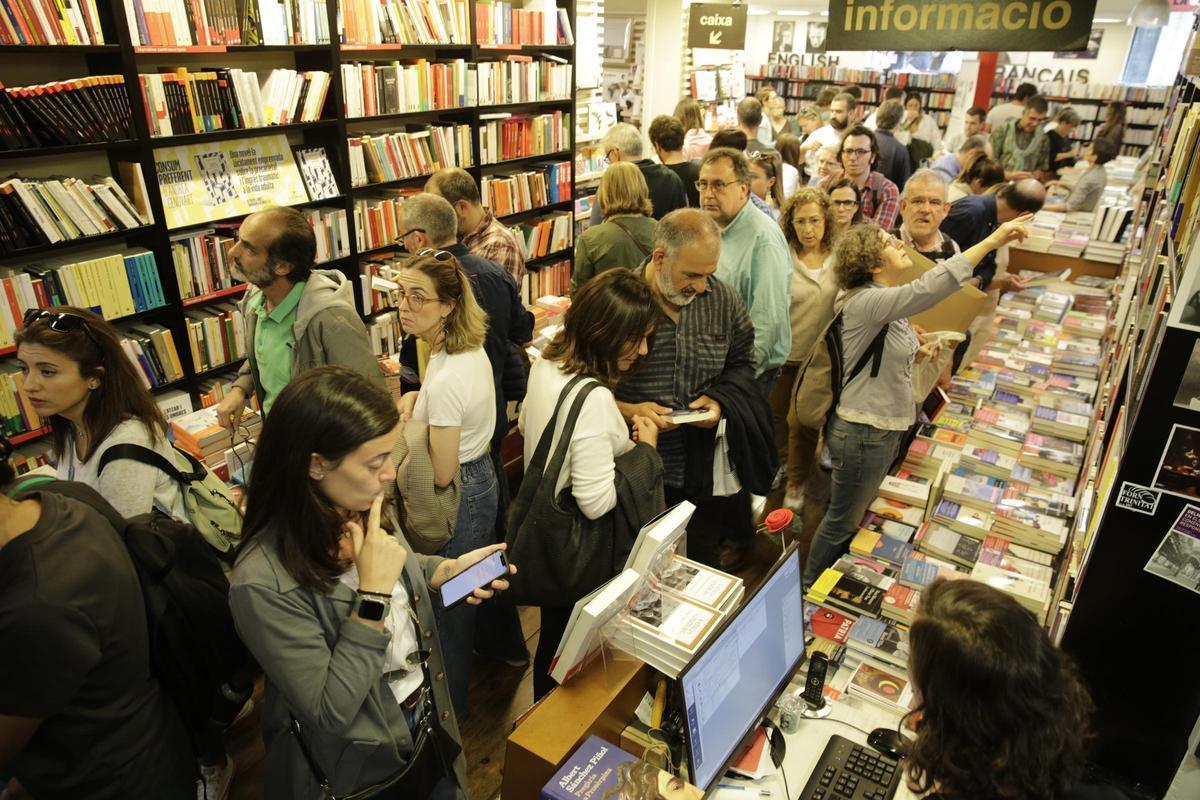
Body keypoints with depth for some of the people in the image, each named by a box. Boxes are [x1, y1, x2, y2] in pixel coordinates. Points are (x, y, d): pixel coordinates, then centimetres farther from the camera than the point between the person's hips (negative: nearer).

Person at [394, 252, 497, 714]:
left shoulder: (446, 379, -32)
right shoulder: (469, 347, -3)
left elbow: (441, 474, -27)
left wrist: (402, 427, -14)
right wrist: (414, 399, -2)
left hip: (460, 498, -9)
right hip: (480, 474, 9)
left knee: (446, 602, 13)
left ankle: (448, 704, 35)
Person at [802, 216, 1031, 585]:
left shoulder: (891, 304, 7)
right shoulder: (866, 302, -25)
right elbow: (930, 288, -40)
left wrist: (921, 353, 0)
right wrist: (992, 240, -37)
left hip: (887, 428, 10)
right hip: (863, 433, -9)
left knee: (855, 516, 23)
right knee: (842, 523, 8)